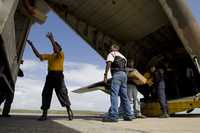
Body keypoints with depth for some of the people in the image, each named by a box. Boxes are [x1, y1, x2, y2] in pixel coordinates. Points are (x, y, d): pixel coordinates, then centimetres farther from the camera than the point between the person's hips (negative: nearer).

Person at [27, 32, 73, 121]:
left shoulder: (61, 54, 8)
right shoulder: (49, 56, 22)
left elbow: (57, 50, -14)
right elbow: (38, 55, 16)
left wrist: (51, 39, -16)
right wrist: (32, 45, 12)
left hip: (58, 75, -5)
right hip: (50, 76, 6)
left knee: (62, 93, -9)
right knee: (46, 93, 0)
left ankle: (69, 112, -1)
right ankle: (44, 114, 6)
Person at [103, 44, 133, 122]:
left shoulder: (111, 54, 8)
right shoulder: (123, 56, 30)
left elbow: (109, 64, -9)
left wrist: (105, 75, -15)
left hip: (117, 74, -8)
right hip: (124, 74, 8)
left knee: (114, 94, -13)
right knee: (124, 95, 10)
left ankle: (113, 116, -19)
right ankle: (128, 115, 12)